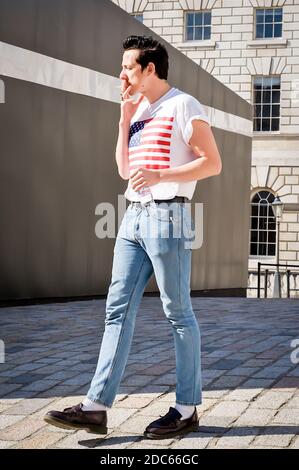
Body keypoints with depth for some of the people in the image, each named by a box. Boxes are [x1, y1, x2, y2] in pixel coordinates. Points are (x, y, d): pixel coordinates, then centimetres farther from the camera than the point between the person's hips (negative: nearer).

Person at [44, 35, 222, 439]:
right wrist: (126, 119, 9)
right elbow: (125, 170, 17)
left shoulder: (183, 106, -5)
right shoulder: (139, 110, 19)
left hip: (167, 216, -8)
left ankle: (187, 409, 7)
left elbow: (212, 163, -10)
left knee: (178, 313, -1)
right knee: (118, 310, 2)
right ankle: (97, 406, 1)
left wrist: (159, 175, -18)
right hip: (134, 216, 8)